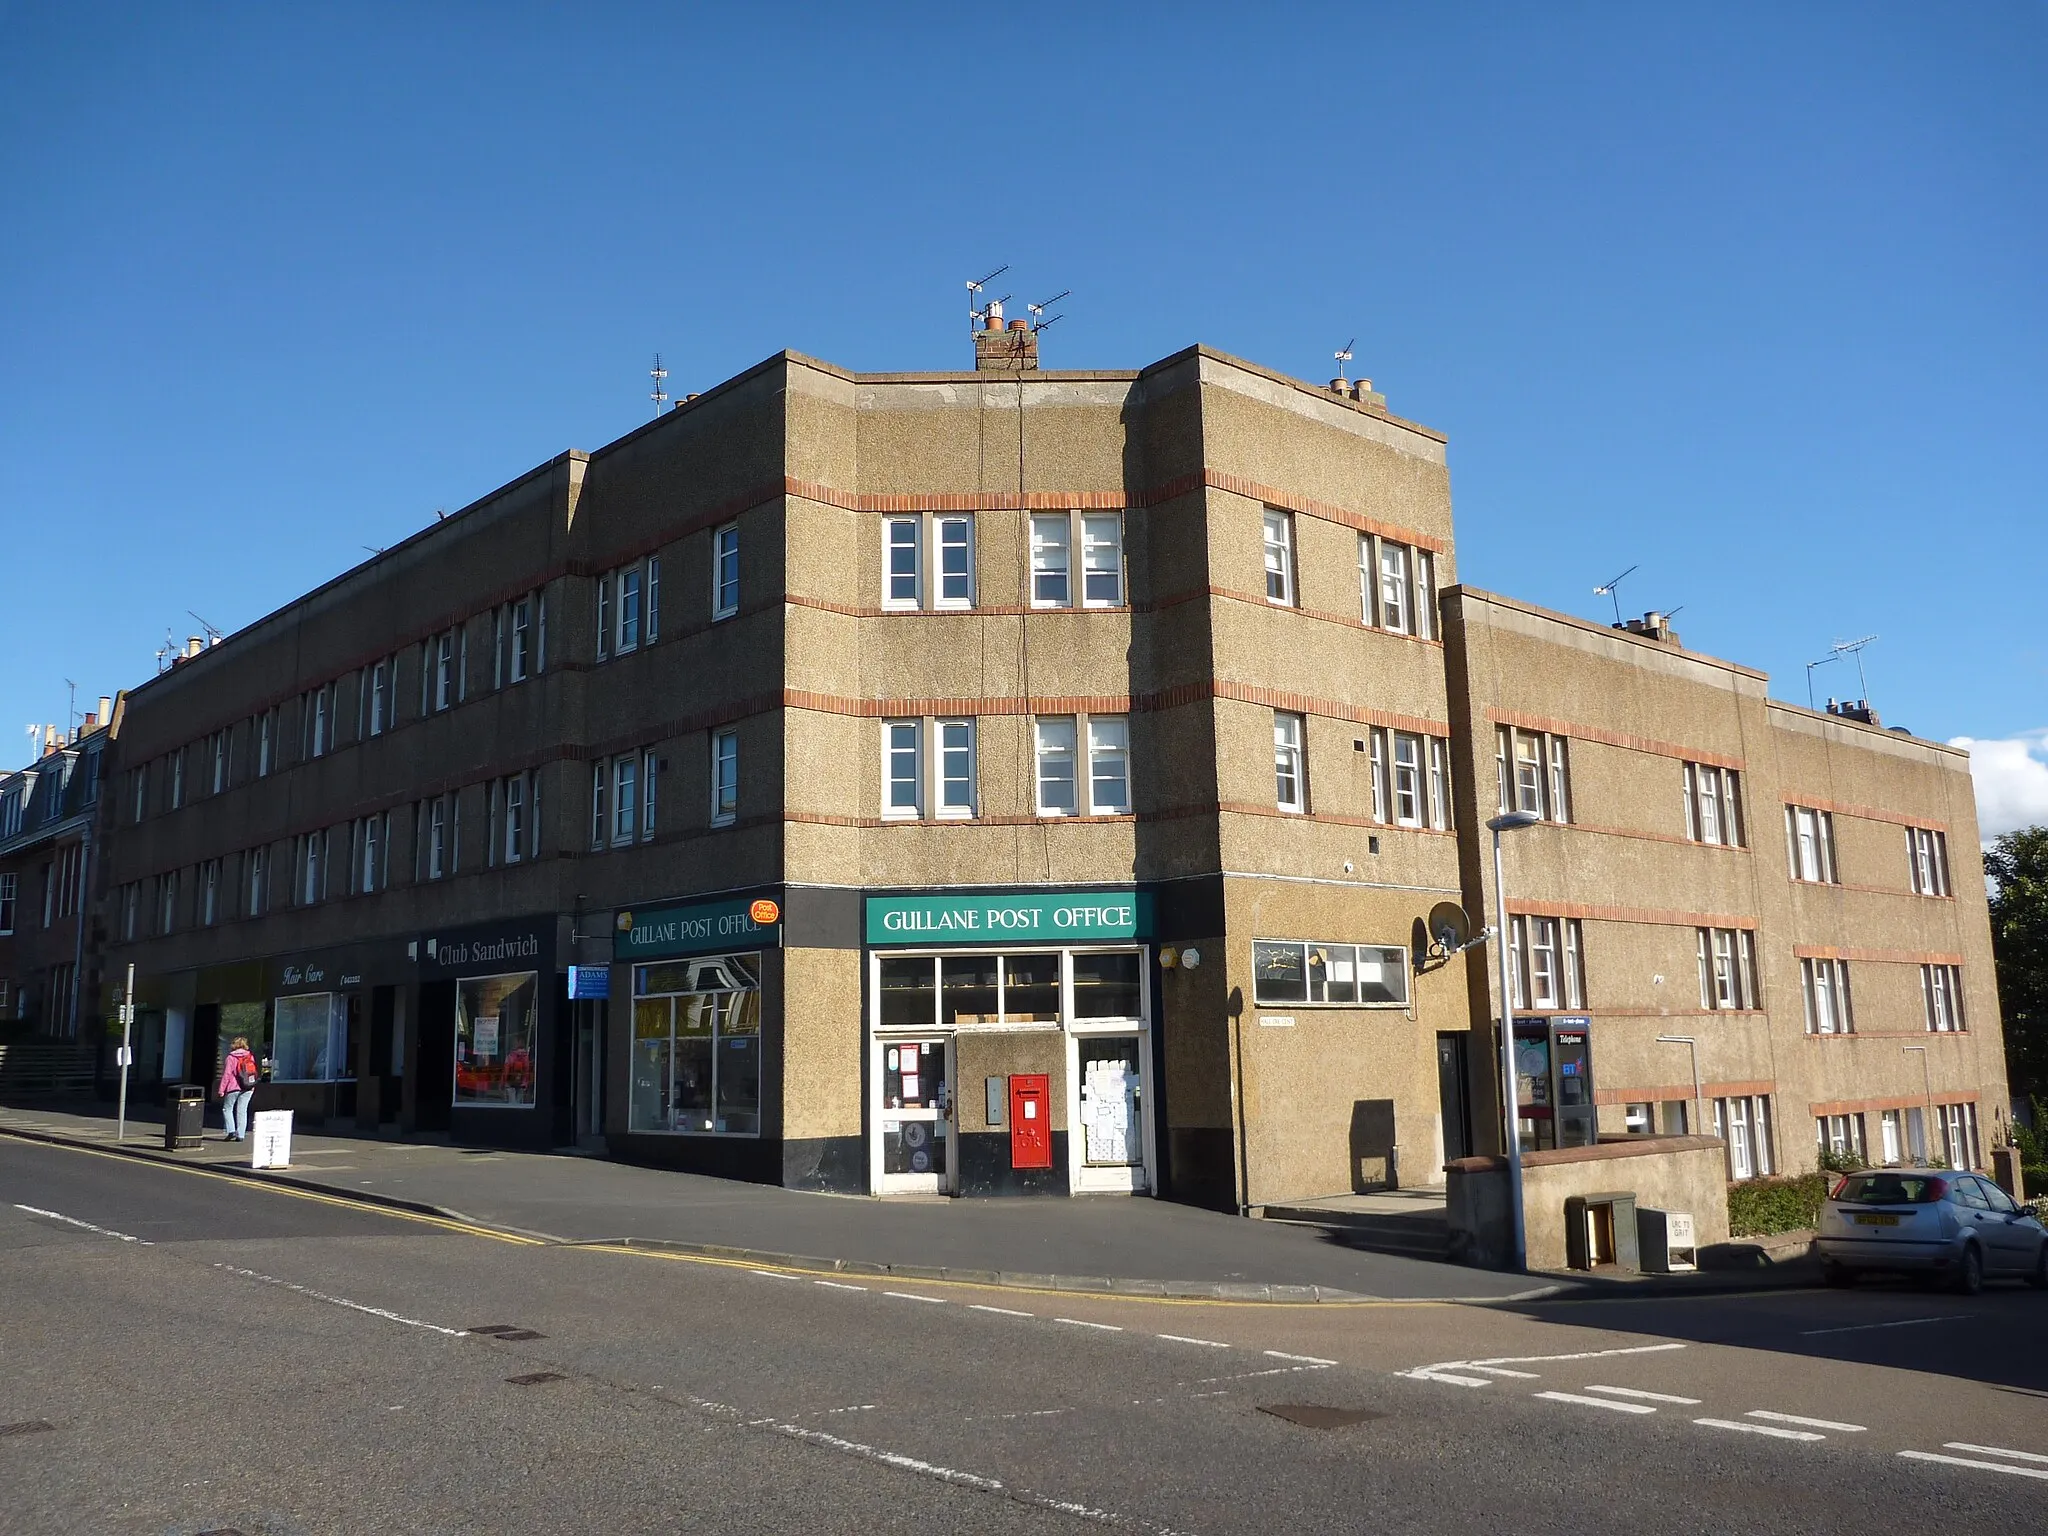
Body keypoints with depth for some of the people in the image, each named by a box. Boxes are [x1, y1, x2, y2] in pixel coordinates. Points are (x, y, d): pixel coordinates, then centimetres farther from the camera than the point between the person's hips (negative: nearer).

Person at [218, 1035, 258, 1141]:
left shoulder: (231, 1057, -9)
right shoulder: (250, 1056, 5)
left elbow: (227, 1074, -9)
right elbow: (254, 1072, 10)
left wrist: (222, 1089, -4)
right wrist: (252, 1087, 19)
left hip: (234, 1088, -4)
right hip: (248, 1089, 4)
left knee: (227, 1108, 11)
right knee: (242, 1111, 8)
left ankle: (231, 1131, -3)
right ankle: (241, 1135, 5)